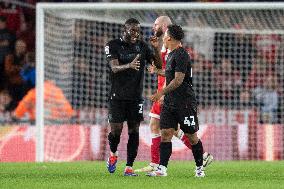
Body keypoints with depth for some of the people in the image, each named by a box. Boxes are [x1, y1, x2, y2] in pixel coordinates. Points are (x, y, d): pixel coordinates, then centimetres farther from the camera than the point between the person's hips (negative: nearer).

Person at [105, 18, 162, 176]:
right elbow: (114, 68, -19)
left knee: (134, 131, -1)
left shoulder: (142, 46, 5)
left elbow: (159, 65, 2)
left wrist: (156, 49, -16)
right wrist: (129, 66, -39)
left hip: (136, 97, 3)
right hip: (118, 96, -3)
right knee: (116, 130, -6)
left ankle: (129, 167, 3)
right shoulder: (113, 45, -5)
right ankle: (113, 154, 25)